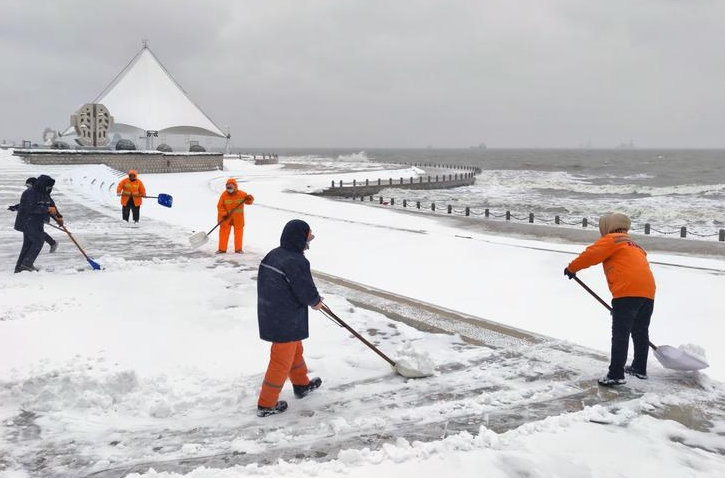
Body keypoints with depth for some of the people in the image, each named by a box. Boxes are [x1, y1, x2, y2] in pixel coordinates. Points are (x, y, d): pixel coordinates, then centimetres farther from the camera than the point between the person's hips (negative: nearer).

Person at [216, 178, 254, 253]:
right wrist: (224, 214, -23)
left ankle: (238, 249, 17)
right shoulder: (224, 195, -10)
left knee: (239, 232, 6)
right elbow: (220, 206, -10)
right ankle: (222, 249, 12)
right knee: (224, 232, 3)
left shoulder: (241, 194, -9)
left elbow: (248, 201, -1)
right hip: (226, 217, 0)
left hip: (238, 217, 0)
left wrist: (250, 198, -25)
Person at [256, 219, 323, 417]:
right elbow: (307, 292, -21)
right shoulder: (296, 262, -24)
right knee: (282, 361, 5)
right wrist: (316, 302, 3)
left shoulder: (272, 255, 3)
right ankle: (266, 404, 14)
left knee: (295, 350, 28)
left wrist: (312, 299, 13)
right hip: (286, 322, -9)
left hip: (269, 315, 9)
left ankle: (301, 384, 47)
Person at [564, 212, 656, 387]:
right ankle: (640, 368, 33)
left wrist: (572, 268, 13)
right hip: (648, 291, 9)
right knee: (641, 332, 21)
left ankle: (616, 374, -7)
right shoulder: (634, 245, 32)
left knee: (620, 334, -7)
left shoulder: (612, 239, 7)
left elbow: (591, 254, -3)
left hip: (628, 291, -9)